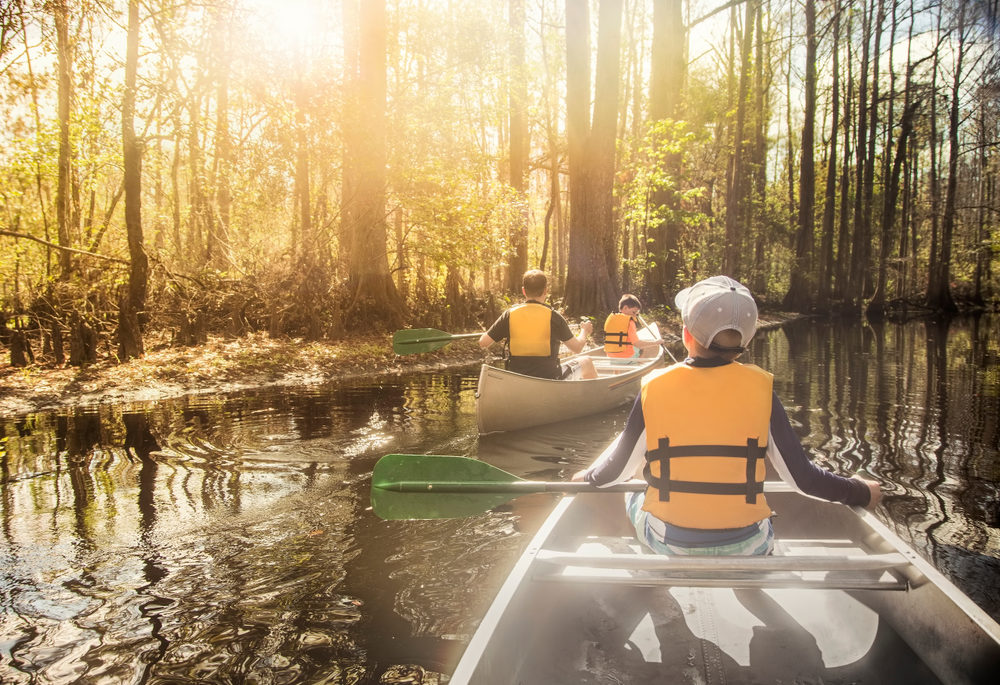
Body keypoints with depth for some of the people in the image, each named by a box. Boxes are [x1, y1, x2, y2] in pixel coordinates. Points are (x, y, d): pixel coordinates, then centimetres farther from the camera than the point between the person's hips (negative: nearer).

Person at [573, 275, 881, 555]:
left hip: (667, 544, 0)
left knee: (633, 496, 31)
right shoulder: (760, 389, -14)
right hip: (746, 548, 1)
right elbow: (802, 478, -9)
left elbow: (616, 470, -4)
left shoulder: (654, 389, -14)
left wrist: (587, 476, 19)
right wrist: (861, 492, 10)